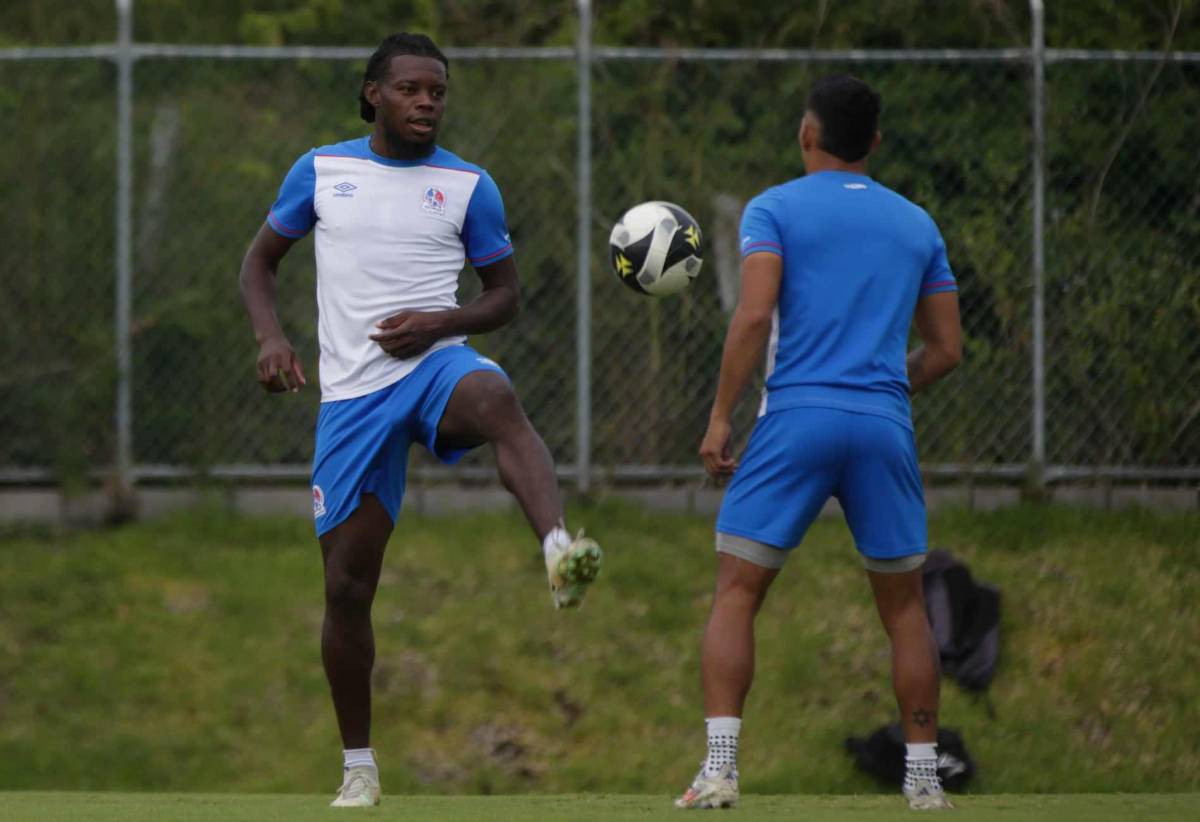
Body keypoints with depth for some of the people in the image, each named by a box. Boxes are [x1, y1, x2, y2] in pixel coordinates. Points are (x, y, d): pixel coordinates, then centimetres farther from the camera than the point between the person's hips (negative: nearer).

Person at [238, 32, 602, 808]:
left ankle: (561, 555, -63)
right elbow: (261, 259, 18)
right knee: (347, 584, 1)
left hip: (436, 364, -1)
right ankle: (358, 765, 17)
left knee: (498, 402, -40)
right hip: (352, 395, 1)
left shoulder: (468, 186, 6)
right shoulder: (321, 171, 8)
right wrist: (271, 337, -2)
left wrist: (439, 322, -10)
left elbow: (505, 294, 11)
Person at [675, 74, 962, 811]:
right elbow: (947, 349, 15)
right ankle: (925, 774, 13)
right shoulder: (916, 224, 16)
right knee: (904, 604, 14)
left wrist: (721, 417, -6)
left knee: (736, 592, 1)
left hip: (796, 418, -3)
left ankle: (720, 768, -13)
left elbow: (754, 315, -10)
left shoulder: (776, 209, 4)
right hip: (885, 425, 3)